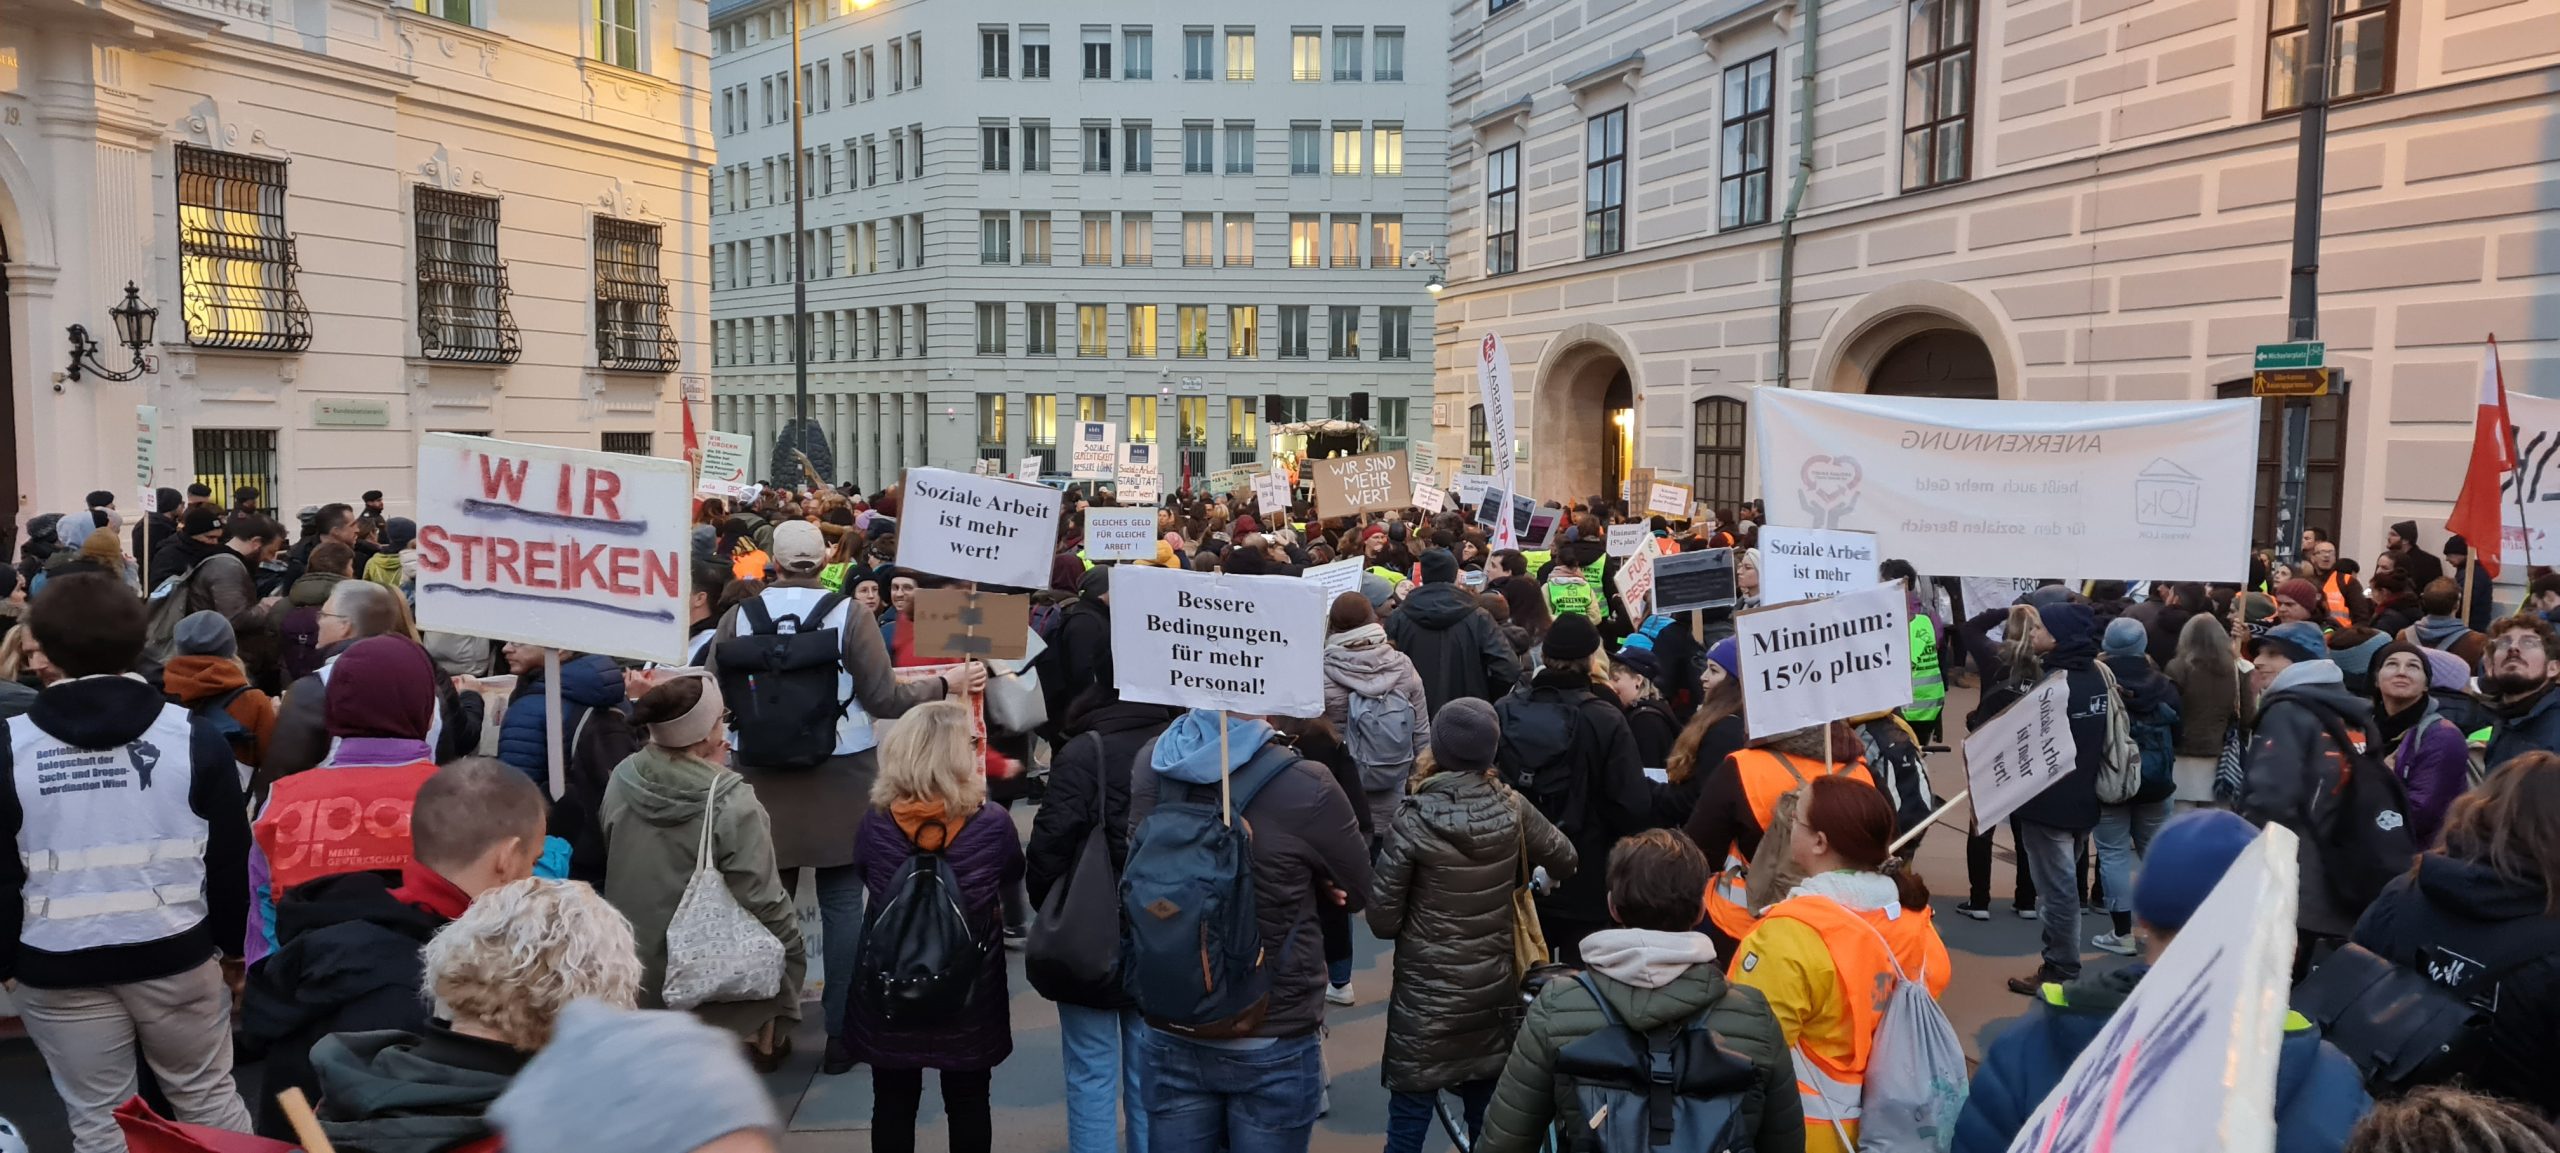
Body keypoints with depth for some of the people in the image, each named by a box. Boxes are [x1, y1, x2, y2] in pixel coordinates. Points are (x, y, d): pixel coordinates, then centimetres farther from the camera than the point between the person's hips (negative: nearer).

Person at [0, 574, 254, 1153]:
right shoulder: (193, 736, -6)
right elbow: (231, 856, -2)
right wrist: (235, 941, 11)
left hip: (59, 969, 0)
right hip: (176, 954, 0)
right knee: (208, 1096, 16)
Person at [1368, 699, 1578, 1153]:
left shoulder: (1411, 824, -18)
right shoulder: (1512, 809, -7)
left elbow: (1382, 921, -12)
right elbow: (1565, 862, 11)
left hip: (1425, 1003, -4)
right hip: (1494, 994, 4)